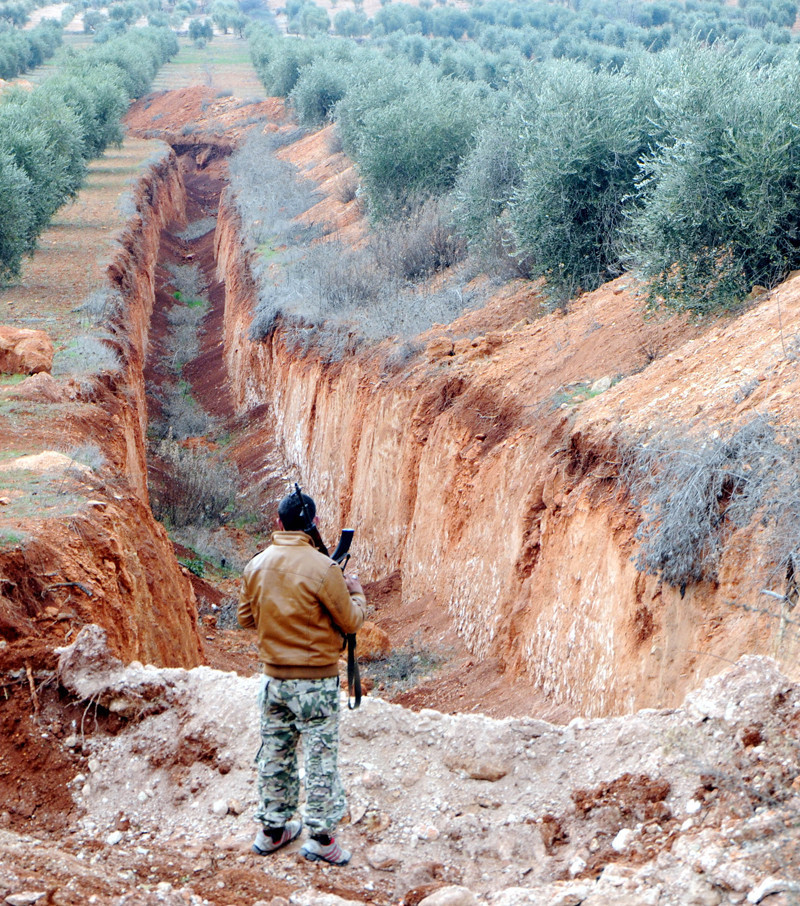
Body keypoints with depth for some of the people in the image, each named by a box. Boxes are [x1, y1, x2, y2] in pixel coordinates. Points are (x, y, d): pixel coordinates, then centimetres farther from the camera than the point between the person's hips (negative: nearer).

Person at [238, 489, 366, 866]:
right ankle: (321, 838, 10)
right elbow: (350, 621, -10)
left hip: (274, 677, 5)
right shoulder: (322, 569, -19)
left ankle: (272, 829, 26)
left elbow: (246, 617, 10)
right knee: (320, 756, 5)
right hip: (315, 682, -5)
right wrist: (356, 593, 9)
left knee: (274, 753, 16)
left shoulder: (257, 565, -2)